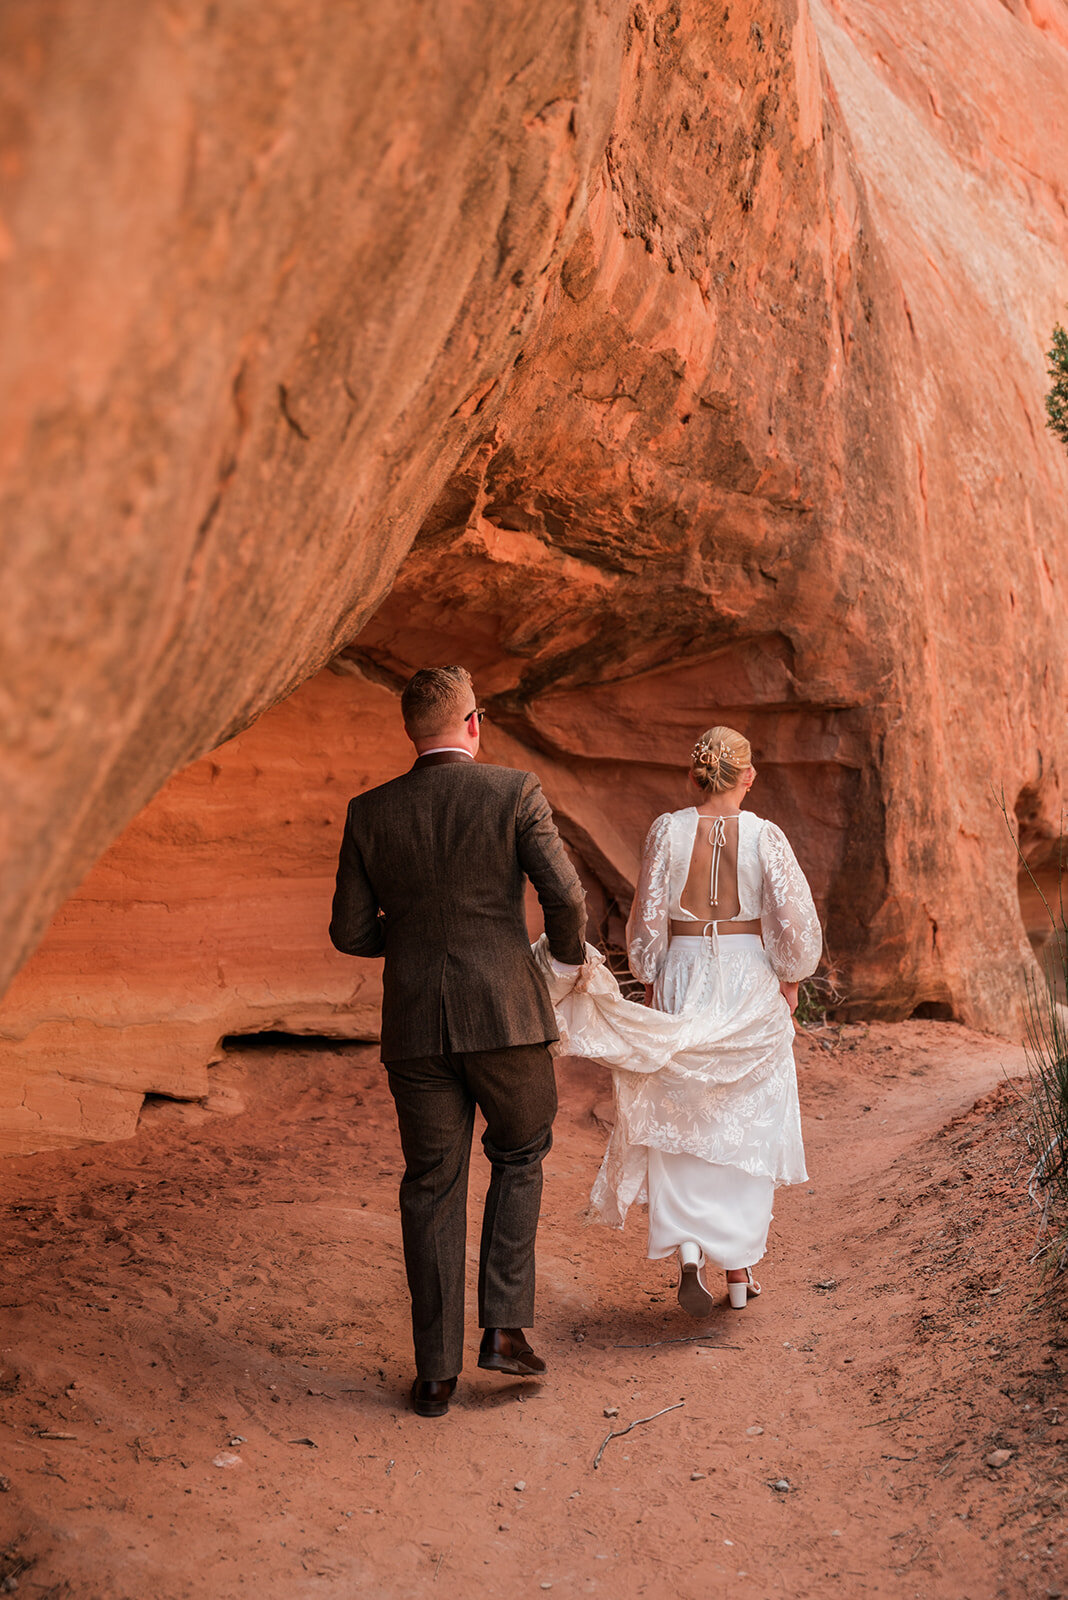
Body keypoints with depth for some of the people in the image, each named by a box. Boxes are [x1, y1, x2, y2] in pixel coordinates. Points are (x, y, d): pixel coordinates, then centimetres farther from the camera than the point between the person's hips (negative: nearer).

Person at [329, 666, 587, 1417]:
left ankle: (437, 1372, 17)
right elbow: (565, 893, -13)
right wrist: (568, 959, 6)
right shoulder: (516, 792, -5)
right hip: (505, 1015, -2)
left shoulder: (369, 813, 3)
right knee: (519, 1157, 21)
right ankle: (505, 1325, 13)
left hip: (416, 1027, 2)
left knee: (432, 1187, 12)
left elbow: (352, 932, 4)